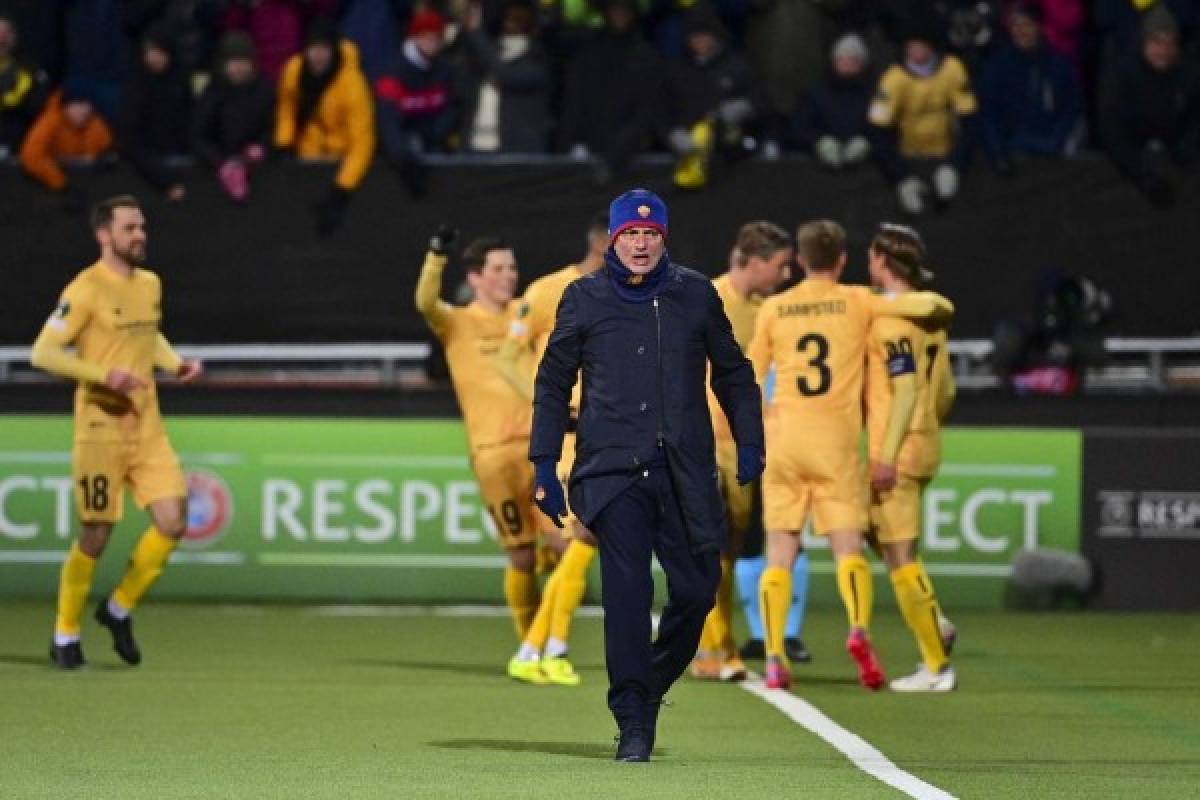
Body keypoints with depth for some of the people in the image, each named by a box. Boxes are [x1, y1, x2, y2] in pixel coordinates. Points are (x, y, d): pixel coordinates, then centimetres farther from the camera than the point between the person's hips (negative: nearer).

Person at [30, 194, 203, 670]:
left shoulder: (150, 284, 11)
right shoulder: (86, 290, -11)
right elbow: (43, 352, -14)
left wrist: (175, 363, 9)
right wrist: (105, 373, -22)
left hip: (147, 426, 6)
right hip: (101, 428, -6)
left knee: (173, 523, -5)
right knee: (96, 535, -1)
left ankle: (120, 608, 16)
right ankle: (65, 636, 17)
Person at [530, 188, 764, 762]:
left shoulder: (695, 295, 9)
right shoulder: (584, 299, 6)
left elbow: (732, 372, 17)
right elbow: (553, 384, 11)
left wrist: (750, 444, 7)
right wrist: (545, 466, 6)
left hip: (687, 472, 2)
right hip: (613, 472, -2)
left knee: (696, 590, 1)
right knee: (626, 592, -9)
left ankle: (652, 686, 26)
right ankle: (633, 723, -5)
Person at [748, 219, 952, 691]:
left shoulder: (773, 309, 8)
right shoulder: (857, 302, 3)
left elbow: (750, 380, 11)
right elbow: (928, 305, -3)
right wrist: (938, 306, 21)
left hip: (782, 438, 2)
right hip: (835, 440, -2)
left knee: (780, 553, 5)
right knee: (848, 547, 0)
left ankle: (774, 658, -5)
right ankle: (859, 630, -26)